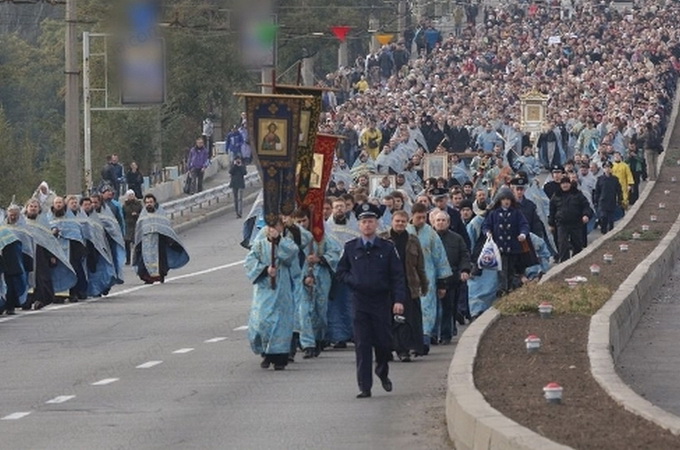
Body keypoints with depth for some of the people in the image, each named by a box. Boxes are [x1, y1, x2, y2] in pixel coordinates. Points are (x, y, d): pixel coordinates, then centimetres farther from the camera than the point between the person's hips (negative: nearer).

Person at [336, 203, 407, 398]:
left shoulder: (387, 248, 1)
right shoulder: (350, 248, 6)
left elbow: (397, 276, 0)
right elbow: (340, 272, 15)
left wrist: (399, 300, -11)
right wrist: (352, 280, -5)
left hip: (381, 301, -1)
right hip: (359, 301, 1)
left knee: (383, 342, 2)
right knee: (362, 345, -4)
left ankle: (383, 372, 33)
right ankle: (364, 387, -1)